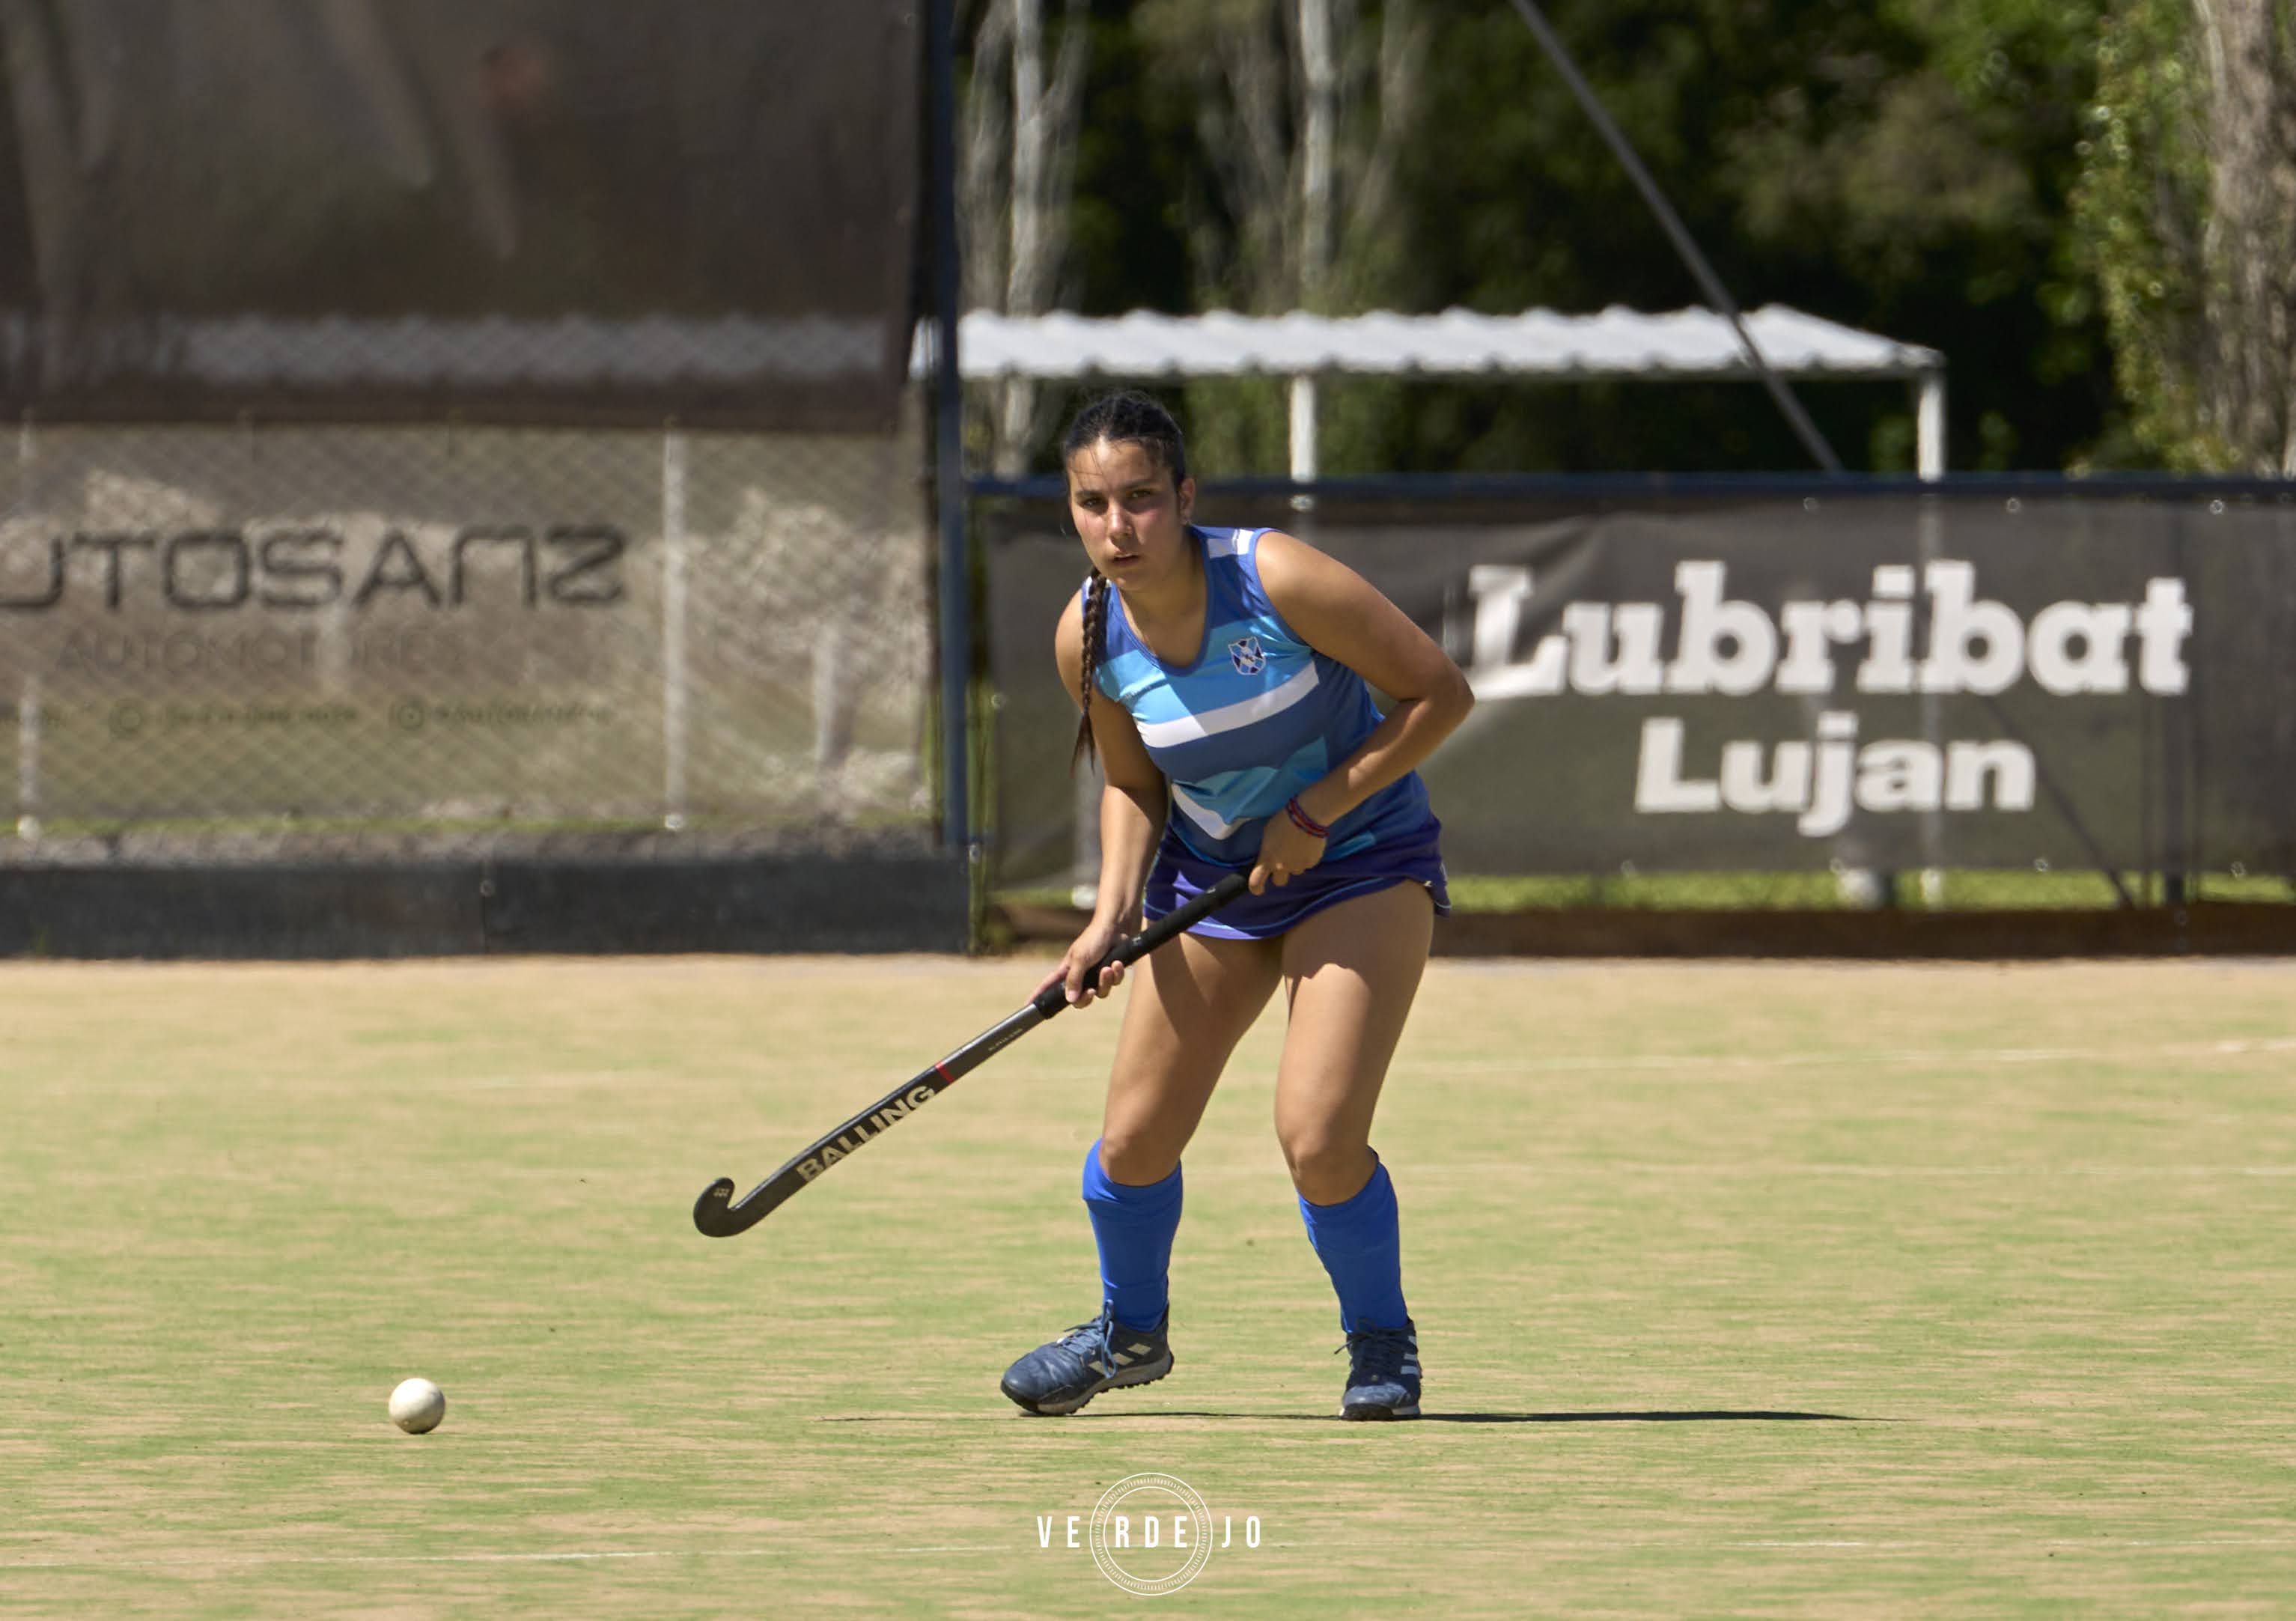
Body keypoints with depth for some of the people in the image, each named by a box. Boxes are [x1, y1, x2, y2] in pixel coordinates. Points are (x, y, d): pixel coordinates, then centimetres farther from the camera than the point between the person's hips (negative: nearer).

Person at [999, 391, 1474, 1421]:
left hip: (1364, 863, -4)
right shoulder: (1089, 639, -12)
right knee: (1135, 1141, 2)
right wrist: (1114, 915, -9)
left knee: (1317, 1134, -20)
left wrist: (1316, 812, -21)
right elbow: (1134, 785, 6)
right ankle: (1131, 1332, 33)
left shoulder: (1278, 581, -27)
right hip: (1212, 874, 5)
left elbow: (1441, 693, -18)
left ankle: (1382, 1341, 8)